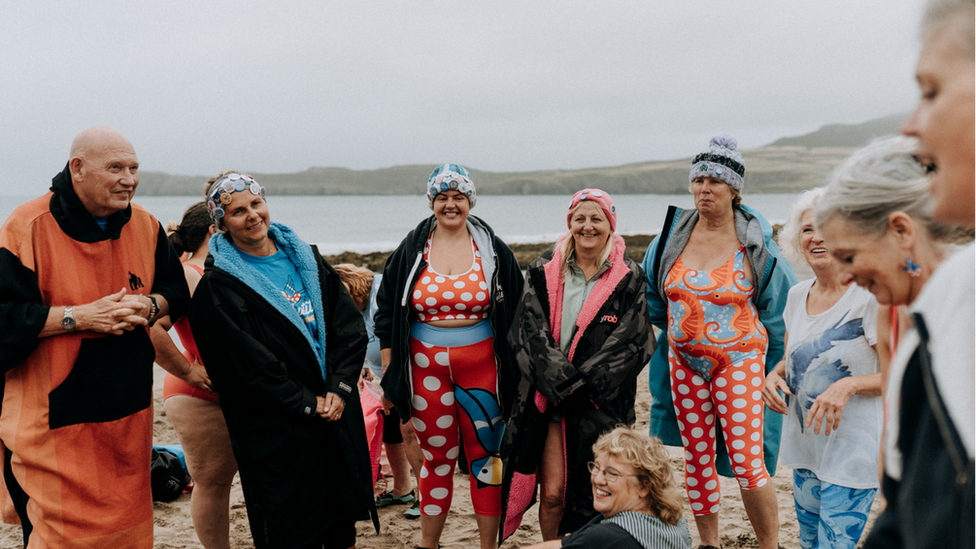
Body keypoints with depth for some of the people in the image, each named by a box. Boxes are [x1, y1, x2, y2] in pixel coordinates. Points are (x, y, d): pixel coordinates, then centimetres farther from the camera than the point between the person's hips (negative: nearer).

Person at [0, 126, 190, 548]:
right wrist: (78, 317, -20)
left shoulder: (144, 225, 6)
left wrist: (149, 305, -7)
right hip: (53, 422, -5)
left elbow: (177, 291, 15)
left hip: (128, 414, 6)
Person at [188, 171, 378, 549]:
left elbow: (350, 326, 4)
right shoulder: (217, 287, -8)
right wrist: (309, 404, -13)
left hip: (337, 412, 5)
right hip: (277, 435, -5)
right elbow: (247, 365, -14)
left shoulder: (306, 259, 8)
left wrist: (339, 389, -8)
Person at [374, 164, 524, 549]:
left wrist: (514, 371, 3)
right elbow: (387, 314, 7)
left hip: (481, 365, 0)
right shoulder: (411, 251, 3)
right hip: (426, 367, 1)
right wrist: (389, 375, 3)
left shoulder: (493, 250, 2)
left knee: (485, 455, 4)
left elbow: (516, 312, 6)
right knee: (437, 458, 8)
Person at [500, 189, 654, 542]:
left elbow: (629, 342, -4)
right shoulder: (543, 272, 6)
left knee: (597, 493, 2)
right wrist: (562, 381, -14)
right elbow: (531, 331, -1)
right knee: (552, 493, -3)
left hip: (602, 403, 0)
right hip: (550, 398, 0)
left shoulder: (628, 280, 3)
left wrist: (583, 383, -13)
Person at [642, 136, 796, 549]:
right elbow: (652, 297, 18)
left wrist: (777, 371, 5)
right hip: (684, 363, 4)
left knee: (747, 463, -8)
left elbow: (779, 309, 3)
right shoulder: (672, 236, 1)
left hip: (739, 362, -4)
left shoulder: (756, 243, -7)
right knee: (697, 459, 11)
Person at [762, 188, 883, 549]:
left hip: (852, 451, -6)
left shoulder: (869, 298, -16)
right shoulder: (797, 295, 5)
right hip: (804, 447, 7)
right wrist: (775, 375, -2)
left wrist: (849, 385, -26)